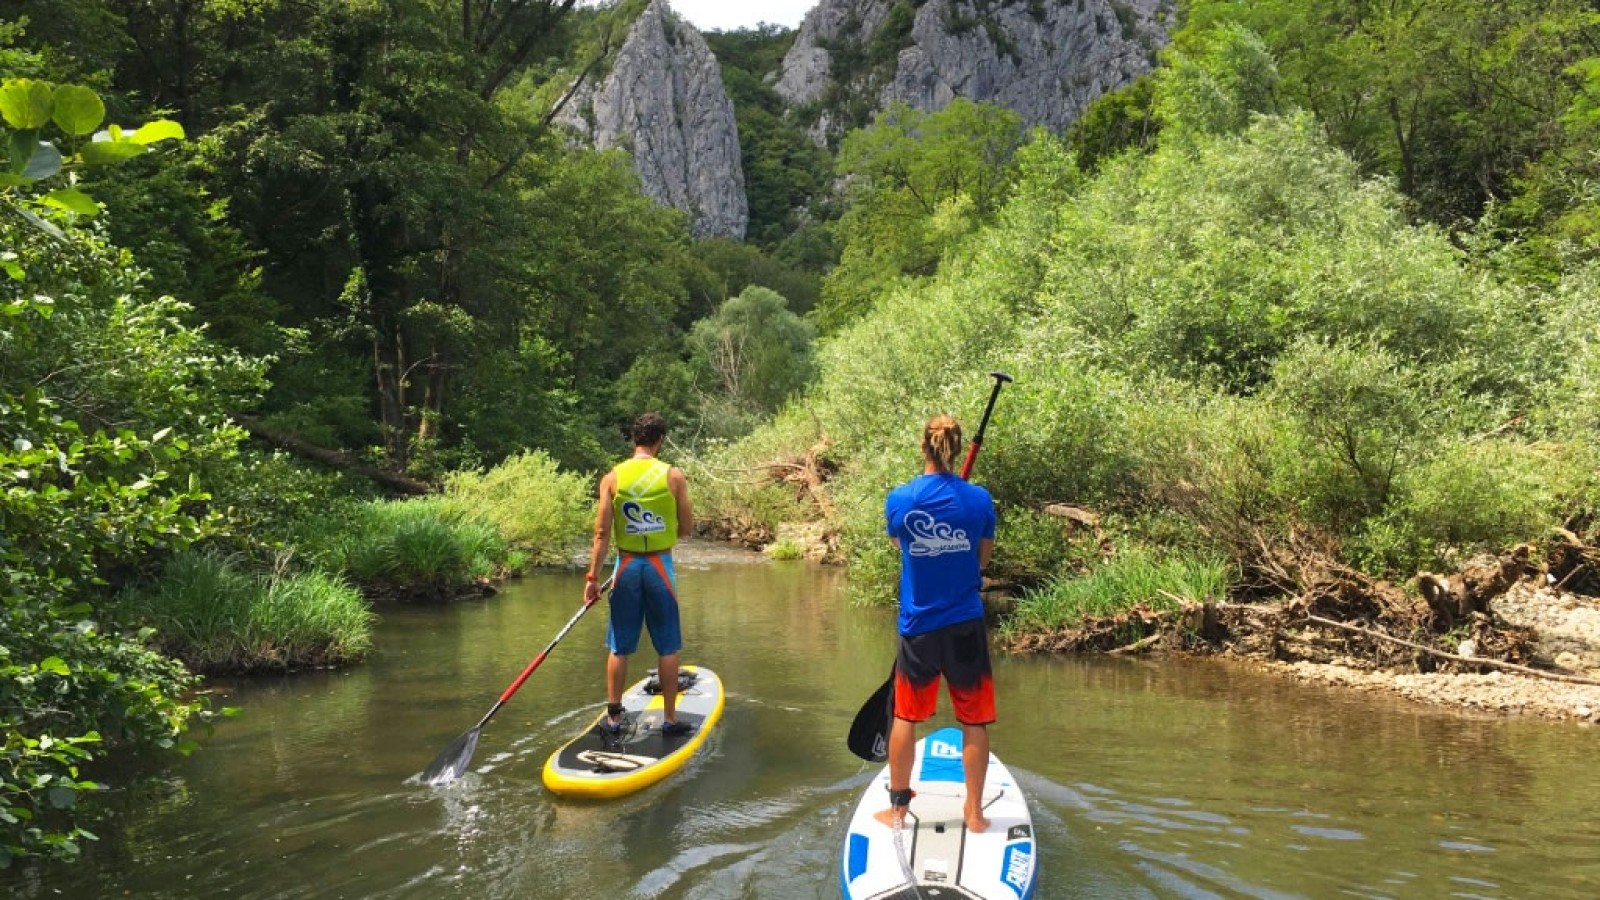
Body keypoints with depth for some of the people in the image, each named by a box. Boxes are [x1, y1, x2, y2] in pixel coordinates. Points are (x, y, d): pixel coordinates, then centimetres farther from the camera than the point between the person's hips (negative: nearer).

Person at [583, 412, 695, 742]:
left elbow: (602, 533, -6)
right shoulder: (674, 477, -6)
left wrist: (592, 577, -2)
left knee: (619, 648, 9)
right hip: (660, 566, -1)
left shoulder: (612, 478, -3)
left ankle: (613, 719, 15)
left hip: (626, 566, 1)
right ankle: (670, 719, 13)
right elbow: (686, 529, -1)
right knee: (668, 648, 8)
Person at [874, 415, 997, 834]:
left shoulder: (899, 499, -7)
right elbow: (982, 560, 4)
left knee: (905, 718, 15)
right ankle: (974, 812, 19)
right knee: (974, 722, 11)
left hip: (917, 627, 1)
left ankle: (897, 808, 25)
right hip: (966, 626, 0)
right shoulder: (979, 500, -8)